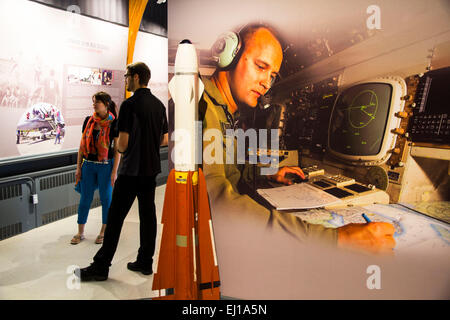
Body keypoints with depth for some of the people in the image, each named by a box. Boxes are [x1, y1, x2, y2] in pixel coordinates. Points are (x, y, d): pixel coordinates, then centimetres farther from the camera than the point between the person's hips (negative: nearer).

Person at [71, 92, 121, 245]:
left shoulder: (114, 123, -6)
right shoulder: (88, 121, 5)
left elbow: (117, 150, -6)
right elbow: (82, 145, 9)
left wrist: (114, 171, -11)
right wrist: (78, 167, 6)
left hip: (105, 165, -3)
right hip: (88, 164, 4)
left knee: (106, 198, 7)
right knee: (85, 198, 8)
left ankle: (104, 232, 23)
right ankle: (80, 233, 20)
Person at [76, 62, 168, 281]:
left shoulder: (130, 104, -14)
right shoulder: (159, 104, 9)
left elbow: (123, 143, -16)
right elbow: (165, 140, 14)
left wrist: (120, 148, 5)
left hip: (131, 170, -7)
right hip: (152, 168, 8)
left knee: (116, 216, -1)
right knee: (148, 214, 11)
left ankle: (101, 266, 7)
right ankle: (145, 262, 18)